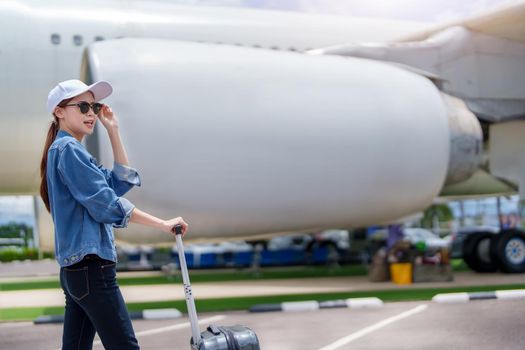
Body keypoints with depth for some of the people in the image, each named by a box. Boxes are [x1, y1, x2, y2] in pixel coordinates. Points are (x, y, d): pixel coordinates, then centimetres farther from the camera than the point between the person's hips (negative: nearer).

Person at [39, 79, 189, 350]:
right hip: (91, 268, -10)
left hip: (74, 269, 10)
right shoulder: (68, 148, -10)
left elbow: (120, 182, 17)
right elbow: (106, 204, -17)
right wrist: (163, 224, -17)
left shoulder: (66, 149, 20)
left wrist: (113, 131, 13)